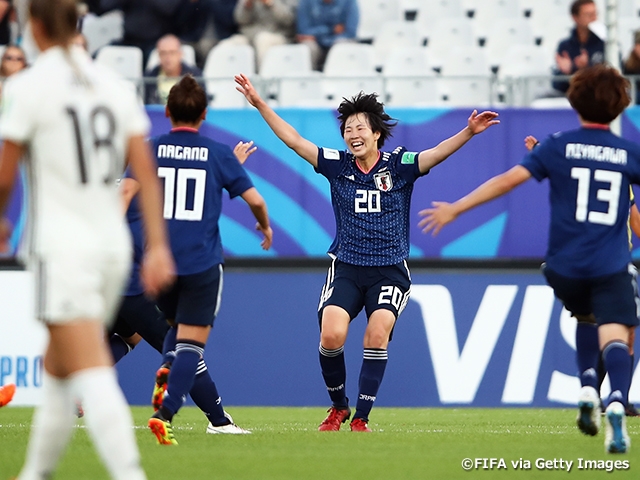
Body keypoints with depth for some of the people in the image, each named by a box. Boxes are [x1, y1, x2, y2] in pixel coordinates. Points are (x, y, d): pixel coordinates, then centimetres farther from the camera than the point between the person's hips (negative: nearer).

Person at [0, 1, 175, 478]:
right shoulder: (113, 85, 8)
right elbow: (147, 173, 4)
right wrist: (158, 245, 4)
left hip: (62, 246, -6)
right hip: (113, 243, 6)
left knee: (93, 377, -14)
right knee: (57, 372, 20)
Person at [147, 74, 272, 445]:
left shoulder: (151, 149, 4)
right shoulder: (219, 154, 1)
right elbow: (255, 199, 1)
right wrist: (265, 226, 21)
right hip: (202, 262, -2)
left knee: (176, 325, 28)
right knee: (192, 341, -2)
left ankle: (167, 374, 1)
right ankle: (165, 413, -19)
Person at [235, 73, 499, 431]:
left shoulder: (399, 166, -1)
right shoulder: (337, 165, 4)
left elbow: (439, 153, -14)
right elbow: (294, 140, 4)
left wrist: (469, 132, -31)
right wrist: (260, 104, -1)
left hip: (390, 269, -1)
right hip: (346, 267, 1)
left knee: (378, 335, -19)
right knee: (331, 335, -18)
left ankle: (361, 419, -8)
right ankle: (338, 407, 7)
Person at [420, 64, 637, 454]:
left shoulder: (559, 147, 1)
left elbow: (508, 180, -4)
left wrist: (454, 210, 1)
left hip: (565, 265, 2)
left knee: (586, 318, 30)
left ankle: (588, 387, 10)